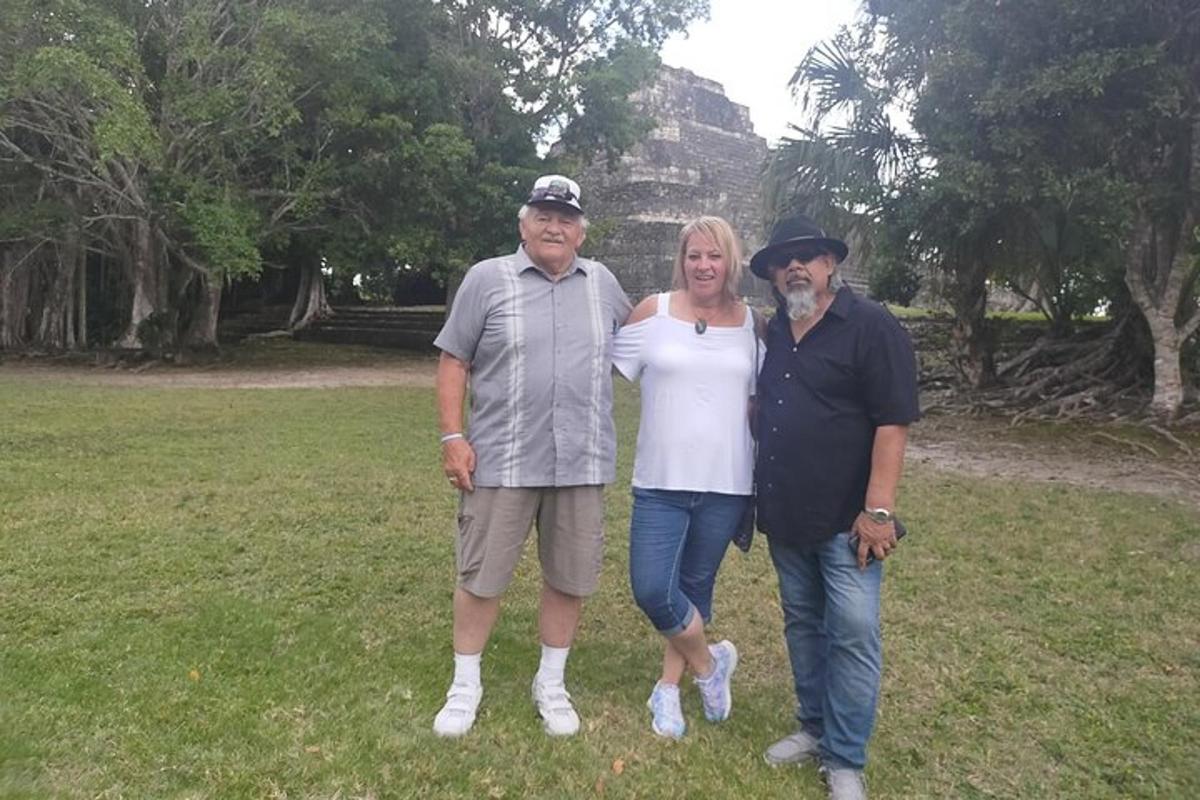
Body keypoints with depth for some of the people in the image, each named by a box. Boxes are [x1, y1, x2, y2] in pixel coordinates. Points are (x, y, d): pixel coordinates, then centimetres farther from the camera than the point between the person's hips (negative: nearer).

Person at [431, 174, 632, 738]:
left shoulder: (602, 283, 8)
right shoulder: (487, 278, -2)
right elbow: (453, 362, -1)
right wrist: (453, 437, -8)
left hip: (581, 462, 3)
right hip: (502, 460, -3)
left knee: (569, 578, 12)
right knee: (482, 577, 7)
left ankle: (551, 684, 31)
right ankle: (465, 686, 27)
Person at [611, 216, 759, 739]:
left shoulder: (751, 323, 5)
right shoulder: (652, 313, -1)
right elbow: (607, 372, 4)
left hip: (726, 485, 1)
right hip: (661, 481, -1)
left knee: (696, 587, 12)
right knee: (651, 590, -8)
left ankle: (669, 687, 32)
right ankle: (709, 663, 19)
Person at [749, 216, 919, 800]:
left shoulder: (871, 327, -9)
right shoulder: (773, 333, 11)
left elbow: (893, 422, -14)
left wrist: (878, 510, -19)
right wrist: (759, 500, 16)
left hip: (845, 517, -6)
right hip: (785, 515, 6)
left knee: (852, 635, -2)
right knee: (801, 625, 16)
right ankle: (814, 728, 32)